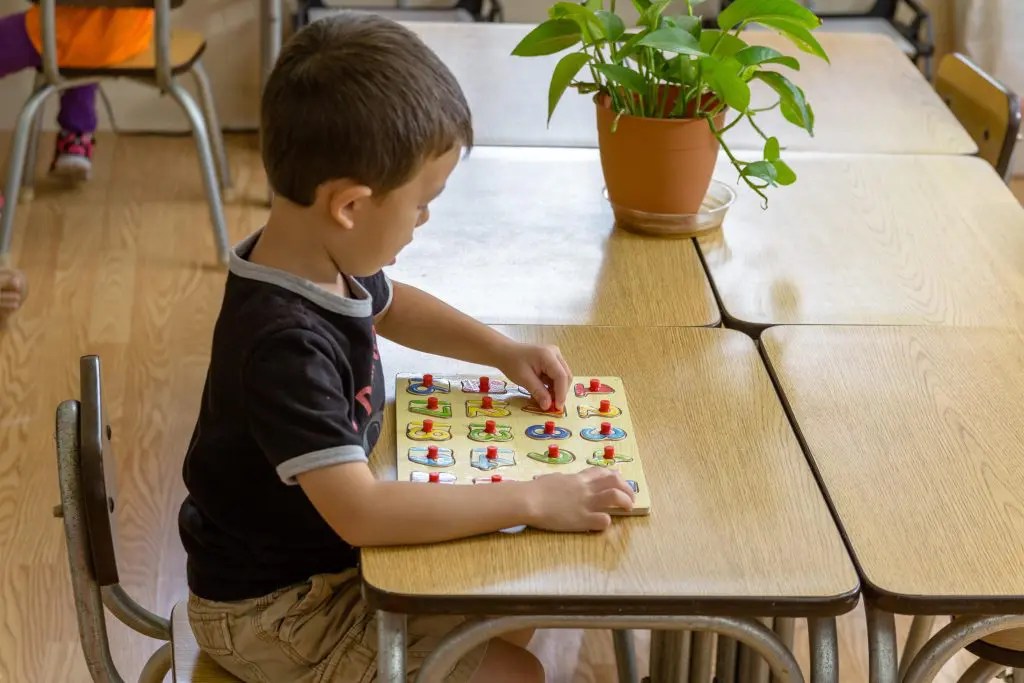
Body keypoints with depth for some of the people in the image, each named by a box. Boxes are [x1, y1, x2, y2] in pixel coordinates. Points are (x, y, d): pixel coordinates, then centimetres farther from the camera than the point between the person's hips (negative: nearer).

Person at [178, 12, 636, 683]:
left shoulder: (326, 259, -7)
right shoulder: (285, 345, -35)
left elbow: (389, 305, 18)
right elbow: (360, 511, -41)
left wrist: (502, 350, 6)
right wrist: (534, 500, -37)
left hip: (329, 548, 9)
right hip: (270, 612, -9)